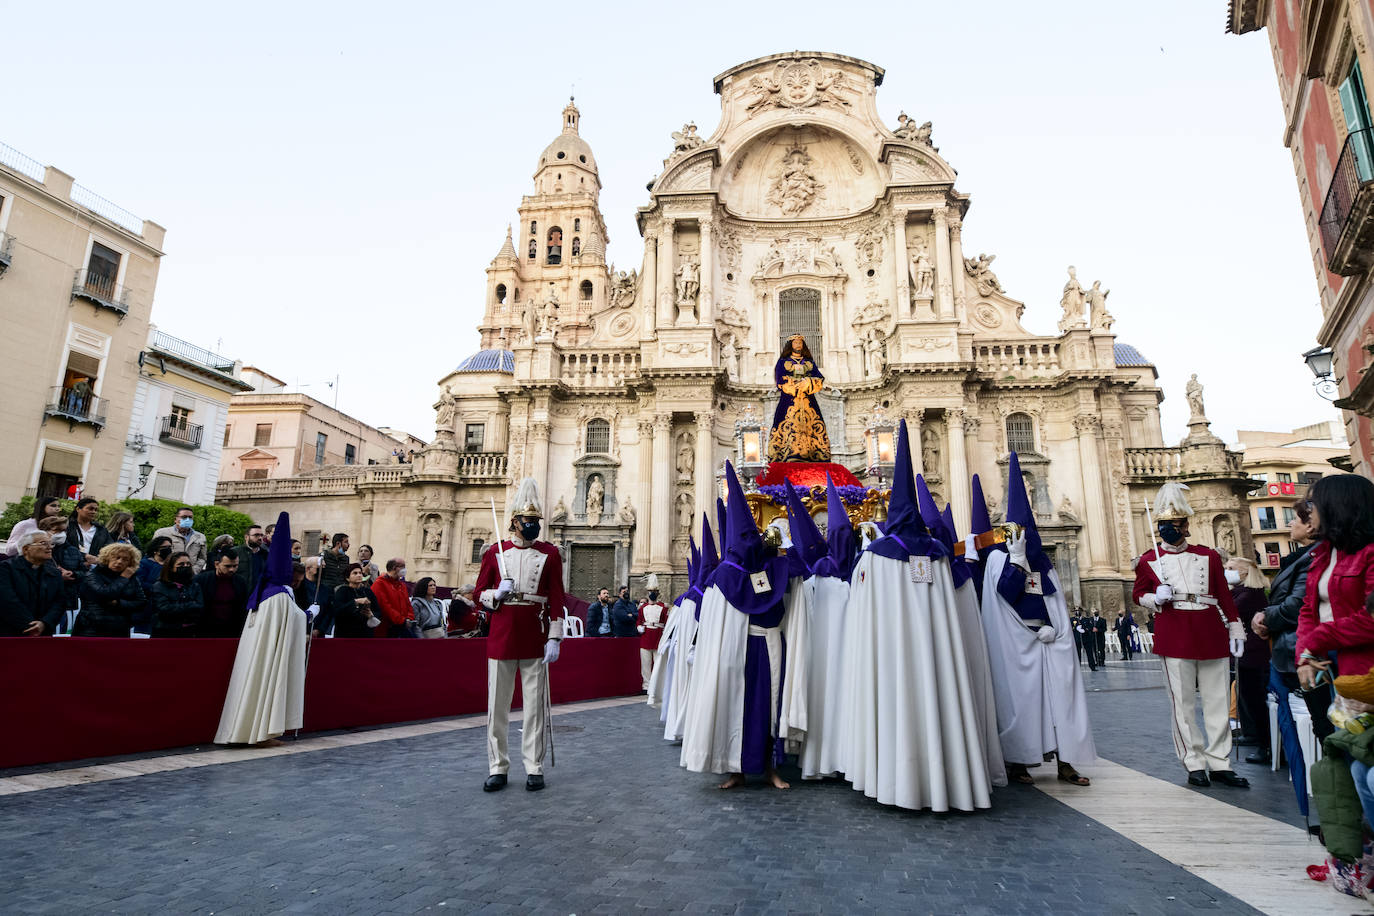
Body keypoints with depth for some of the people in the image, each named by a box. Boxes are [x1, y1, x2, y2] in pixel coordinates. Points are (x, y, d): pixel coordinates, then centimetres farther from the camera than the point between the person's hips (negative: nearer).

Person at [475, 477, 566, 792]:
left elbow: (557, 599, -1)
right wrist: (498, 594, -12)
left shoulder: (549, 553, 2)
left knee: (536, 704, 5)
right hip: (501, 637, 1)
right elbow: (481, 592, 10)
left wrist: (554, 639, -7)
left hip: (535, 639, -1)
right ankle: (498, 768, 19)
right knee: (497, 704, 7)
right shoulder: (495, 551, 5)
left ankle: (534, 768, 17)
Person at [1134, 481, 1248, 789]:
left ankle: (1220, 764, 16)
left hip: (1212, 636, 2)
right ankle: (1194, 764, 10)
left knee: (1219, 702, 6)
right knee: (1183, 703, 1)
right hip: (1175, 639, -2)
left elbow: (1224, 595, 12)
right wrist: (1156, 597, -9)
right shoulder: (1149, 560, 4)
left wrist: (1235, 630, 8)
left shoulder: (1209, 556, 9)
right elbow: (1138, 594, 12)